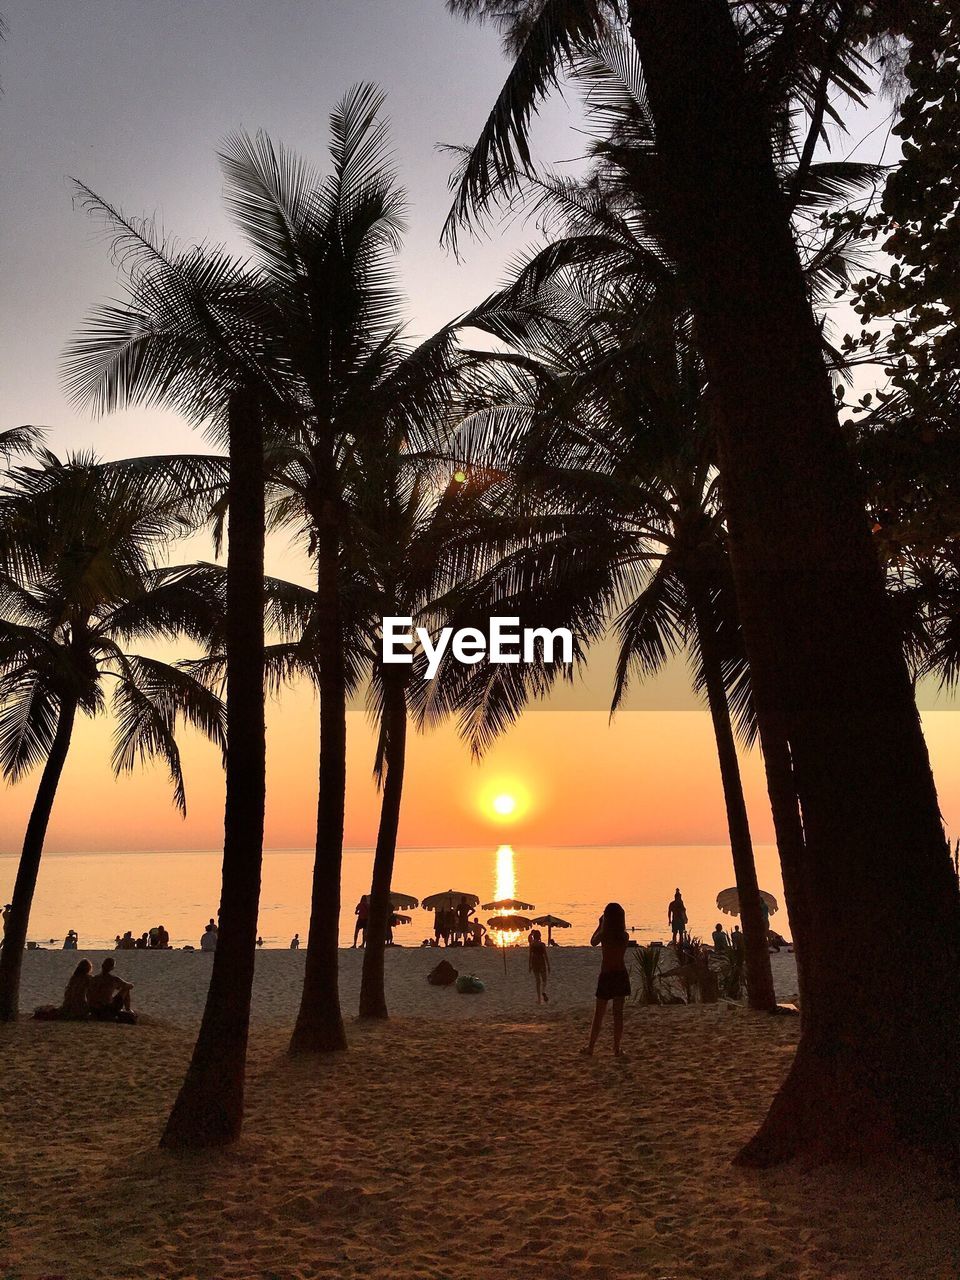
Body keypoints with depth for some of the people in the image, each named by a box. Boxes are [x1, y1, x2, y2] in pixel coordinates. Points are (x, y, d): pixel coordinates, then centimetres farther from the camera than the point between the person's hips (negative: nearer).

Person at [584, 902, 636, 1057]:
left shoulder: (604, 934, -14)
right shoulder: (625, 935, -6)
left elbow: (593, 942, 8)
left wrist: (600, 925, 11)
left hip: (606, 976, -2)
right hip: (621, 976, 2)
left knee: (599, 1013, 8)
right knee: (618, 1013, 8)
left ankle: (591, 1047, 16)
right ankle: (617, 1049, 10)